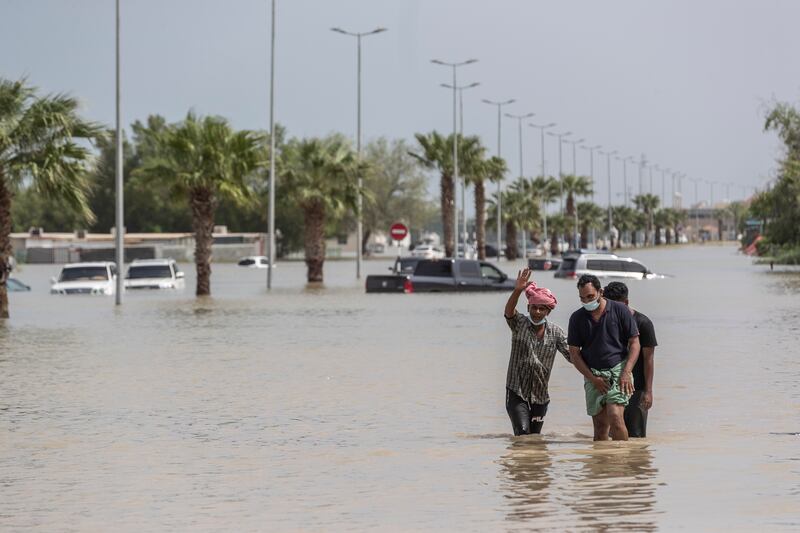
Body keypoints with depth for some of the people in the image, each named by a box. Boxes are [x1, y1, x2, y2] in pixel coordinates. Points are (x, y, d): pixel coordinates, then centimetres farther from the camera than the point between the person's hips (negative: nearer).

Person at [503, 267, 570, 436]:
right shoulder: (519, 324, -5)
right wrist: (517, 290, -43)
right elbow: (509, 312, -25)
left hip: (540, 395, 3)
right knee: (523, 432, -19)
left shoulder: (555, 333, 2)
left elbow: (572, 355, -1)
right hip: (517, 392, -3)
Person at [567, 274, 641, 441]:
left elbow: (634, 342, 0)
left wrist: (626, 373, -11)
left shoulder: (619, 310, -1)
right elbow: (574, 353, 7)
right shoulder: (577, 318, 5)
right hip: (593, 374, 3)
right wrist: (592, 378, -5)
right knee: (600, 425, 2)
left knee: (615, 417, -19)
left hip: (618, 370, -3)